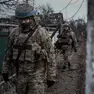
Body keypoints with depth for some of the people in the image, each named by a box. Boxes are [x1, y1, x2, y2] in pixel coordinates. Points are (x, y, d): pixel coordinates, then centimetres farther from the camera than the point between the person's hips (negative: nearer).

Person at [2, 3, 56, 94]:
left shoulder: (41, 33, -12)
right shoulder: (14, 33, 2)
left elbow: (50, 55, -9)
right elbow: (9, 53, 12)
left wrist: (51, 76, -8)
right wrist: (5, 70, 13)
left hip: (37, 74, -4)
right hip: (21, 74, 5)